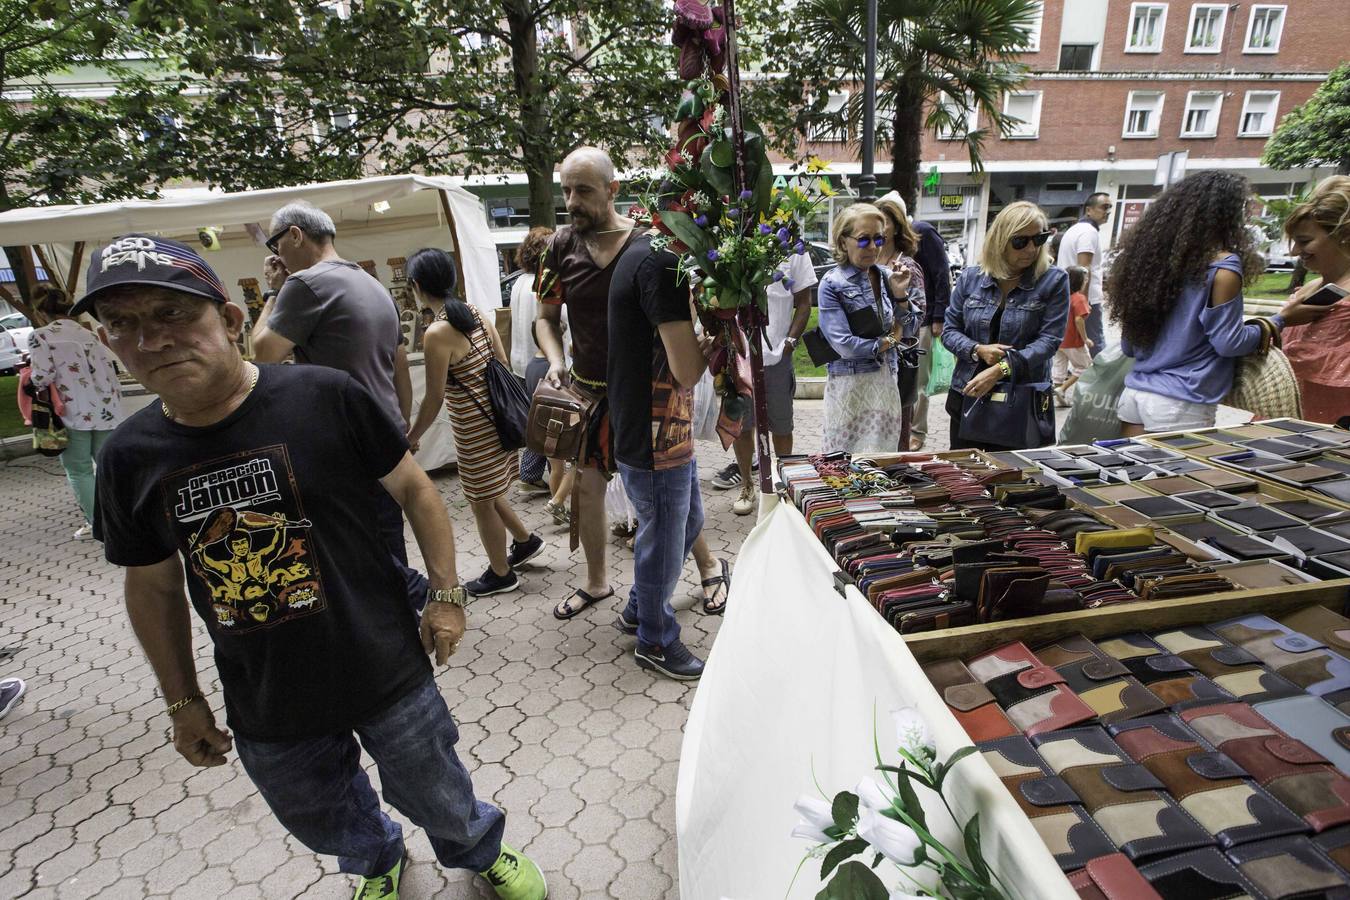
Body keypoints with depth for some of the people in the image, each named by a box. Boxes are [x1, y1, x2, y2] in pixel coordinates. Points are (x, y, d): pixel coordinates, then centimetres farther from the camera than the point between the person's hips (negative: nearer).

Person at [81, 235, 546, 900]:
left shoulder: (326, 397, -18)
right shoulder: (129, 456, -5)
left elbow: (414, 490, -8)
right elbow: (152, 585, 7)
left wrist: (447, 595, -8)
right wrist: (182, 701, 11)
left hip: (387, 675, -3)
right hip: (265, 713, 4)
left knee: (439, 801, 18)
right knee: (329, 826, 27)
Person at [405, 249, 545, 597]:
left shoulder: (437, 334, -20)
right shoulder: (475, 312, 3)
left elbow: (434, 398, -16)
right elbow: (503, 364, 8)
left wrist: (411, 437, -3)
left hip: (474, 428, -8)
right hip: (497, 416, 8)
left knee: (481, 502, 11)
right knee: (485, 493, 24)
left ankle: (501, 574, 28)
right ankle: (525, 540, 39)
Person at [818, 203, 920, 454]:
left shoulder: (886, 275, 6)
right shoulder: (832, 283, -11)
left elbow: (909, 330, 9)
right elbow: (845, 346, -18)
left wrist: (900, 294, -7)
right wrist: (890, 340, -4)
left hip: (886, 379, 6)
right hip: (850, 383, -5)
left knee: (884, 450, 13)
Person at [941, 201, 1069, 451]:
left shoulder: (1054, 281, -2)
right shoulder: (970, 278, 4)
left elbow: (1049, 339, -9)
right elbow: (949, 330, 6)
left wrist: (1000, 369, -21)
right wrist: (979, 350, -14)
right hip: (968, 395, 2)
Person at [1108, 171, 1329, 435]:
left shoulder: (1153, 255, 8)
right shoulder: (1222, 265, -8)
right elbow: (1228, 343, -6)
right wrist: (1281, 320, 8)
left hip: (1135, 392, 6)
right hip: (1180, 405, -6)